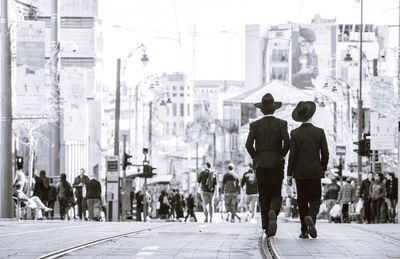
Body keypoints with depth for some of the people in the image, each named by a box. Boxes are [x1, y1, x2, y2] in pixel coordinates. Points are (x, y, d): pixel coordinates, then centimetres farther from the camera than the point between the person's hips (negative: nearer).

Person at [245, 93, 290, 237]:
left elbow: (248, 145, -9)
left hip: (260, 164, 1)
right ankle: (273, 212, -28)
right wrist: (281, 156, 5)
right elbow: (287, 142, -12)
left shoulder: (255, 125, 1)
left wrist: (255, 158, 7)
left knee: (263, 196, 8)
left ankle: (266, 226, 3)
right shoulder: (281, 124, -1)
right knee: (276, 195, 5)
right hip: (276, 164, -1)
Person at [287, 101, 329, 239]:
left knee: (302, 201, 8)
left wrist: (289, 174, -1)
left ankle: (304, 231, 7)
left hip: (300, 172, 1)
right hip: (315, 172, -1)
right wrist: (323, 169, 13)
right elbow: (325, 154, -3)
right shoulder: (319, 132, -4)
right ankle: (311, 217, -26)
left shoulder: (295, 133, -5)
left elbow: (292, 155, -7)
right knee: (315, 200, 5)